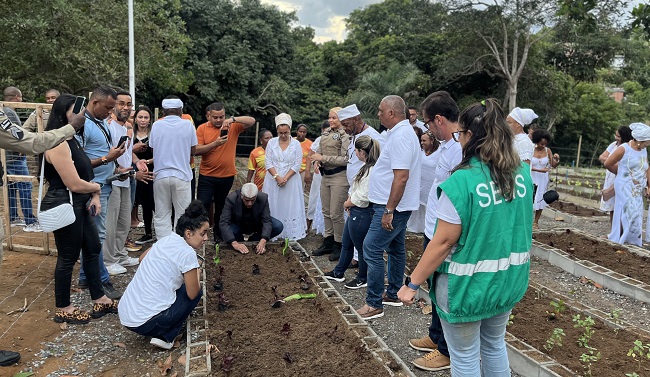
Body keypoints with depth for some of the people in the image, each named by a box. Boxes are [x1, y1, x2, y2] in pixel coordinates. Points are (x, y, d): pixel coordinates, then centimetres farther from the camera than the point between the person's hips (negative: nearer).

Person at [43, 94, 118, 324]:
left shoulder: (72, 140, 12)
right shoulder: (58, 144, -21)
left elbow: (86, 172, 14)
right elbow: (75, 184, -24)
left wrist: (94, 197, -1)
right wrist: (97, 188, -3)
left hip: (79, 205, 10)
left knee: (93, 249, 15)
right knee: (68, 258, 3)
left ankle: (99, 300, 27)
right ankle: (63, 309, 20)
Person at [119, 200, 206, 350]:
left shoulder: (166, 239, 8)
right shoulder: (187, 253, -14)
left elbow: (142, 258, 27)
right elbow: (192, 293, -6)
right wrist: (197, 273, 12)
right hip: (145, 323, -8)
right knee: (196, 291, 10)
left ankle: (160, 333, 17)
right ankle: (166, 337, 4)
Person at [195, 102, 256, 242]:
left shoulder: (233, 126, -1)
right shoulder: (202, 128, -2)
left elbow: (252, 121, -12)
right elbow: (197, 150, -10)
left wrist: (233, 119, -26)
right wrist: (215, 143, -24)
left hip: (227, 176, 2)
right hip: (207, 176, -1)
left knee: (221, 208, 15)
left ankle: (218, 234, 30)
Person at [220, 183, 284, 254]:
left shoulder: (263, 198, -26)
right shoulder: (231, 199, -31)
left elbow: (267, 221, -27)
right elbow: (223, 222, -35)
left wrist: (263, 241, -44)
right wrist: (234, 243, -47)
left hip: (257, 224, 1)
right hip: (238, 225, -1)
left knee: (278, 226, -22)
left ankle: (252, 240, -1)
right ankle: (240, 241, 1)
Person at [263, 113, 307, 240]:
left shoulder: (296, 144, -1)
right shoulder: (271, 142, 3)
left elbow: (297, 164, -5)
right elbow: (268, 163, -1)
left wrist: (285, 178, -13)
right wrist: (277, 177, -13)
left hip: (291, 180, -1)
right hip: (273, 180, 1)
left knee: (290, 206, 0)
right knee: (273, 206, 3)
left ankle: (291, 234, 6)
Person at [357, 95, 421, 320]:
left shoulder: (400, 136, -20)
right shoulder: (402, 132, 13)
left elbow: (401, 177, -28)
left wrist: (388, 210, -26)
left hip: (392, 206, -11)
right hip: (397, 206, 11)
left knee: (372, 249, -7)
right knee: (396, 248, 17)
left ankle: (374, 304, 2)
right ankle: (394, 294, 30)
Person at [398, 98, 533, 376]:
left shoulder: (462, 182, -24)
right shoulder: (523, 173, -3)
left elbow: (444, 242, -22)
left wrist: (412, 284, -12)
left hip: (468, 283, -7)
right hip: (509, 279, 7)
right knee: (495, 345, 27)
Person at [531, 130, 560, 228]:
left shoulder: (547, 150, -1)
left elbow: (553, 165, -1)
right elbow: (528, 166, -13)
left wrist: (557, 159, -21)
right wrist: (540, 170, -24)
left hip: (543, 179, 3)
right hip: (532, 178, -3)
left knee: (541, 200, 7)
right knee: (530, 199, -5)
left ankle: (536, 221, 16)